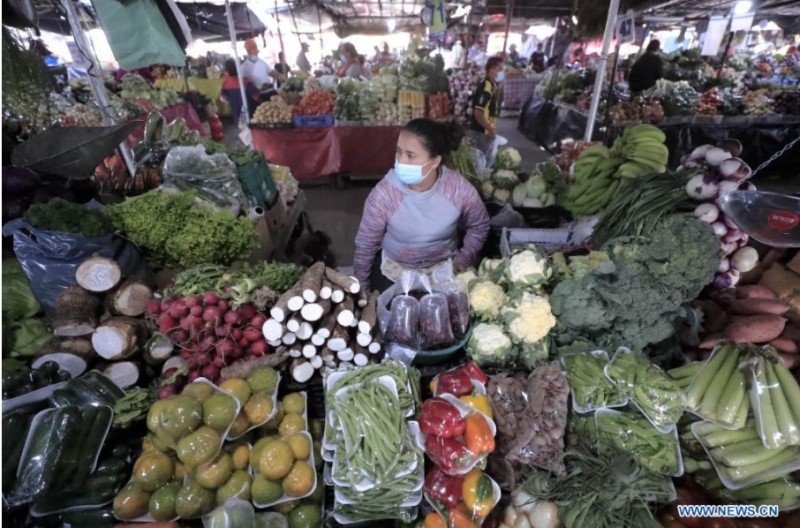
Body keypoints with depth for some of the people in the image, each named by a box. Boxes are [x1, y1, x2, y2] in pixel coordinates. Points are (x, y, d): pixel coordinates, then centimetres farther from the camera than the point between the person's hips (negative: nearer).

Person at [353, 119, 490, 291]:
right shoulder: (384, 194, -29)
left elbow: (479, 226, -2)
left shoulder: (460, 189, -25)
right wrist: (361, 287, -3)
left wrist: (464, 258, -4)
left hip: (444, 268, 2)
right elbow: (365, 245, -14)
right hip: (393, 269, -1)